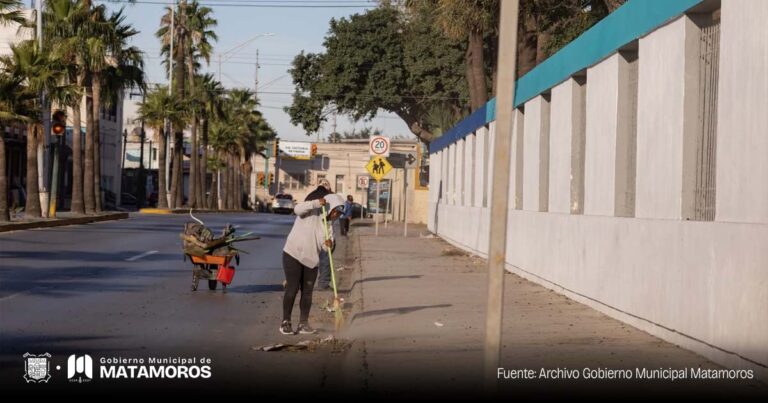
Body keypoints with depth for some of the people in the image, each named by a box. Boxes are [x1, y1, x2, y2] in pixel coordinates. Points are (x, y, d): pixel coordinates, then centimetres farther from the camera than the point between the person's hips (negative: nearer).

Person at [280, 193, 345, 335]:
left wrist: (329, 244, -23)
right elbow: (297, 209, -28)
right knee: (292, 289, -9)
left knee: (307, 292, 6)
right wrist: (316, 203, -33)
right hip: (293, 255, -6)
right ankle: (285, 322, -1)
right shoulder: (312, 212, -7)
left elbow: (325, 246, 0)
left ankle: (303, 324, 13)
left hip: (311, 260, 7)